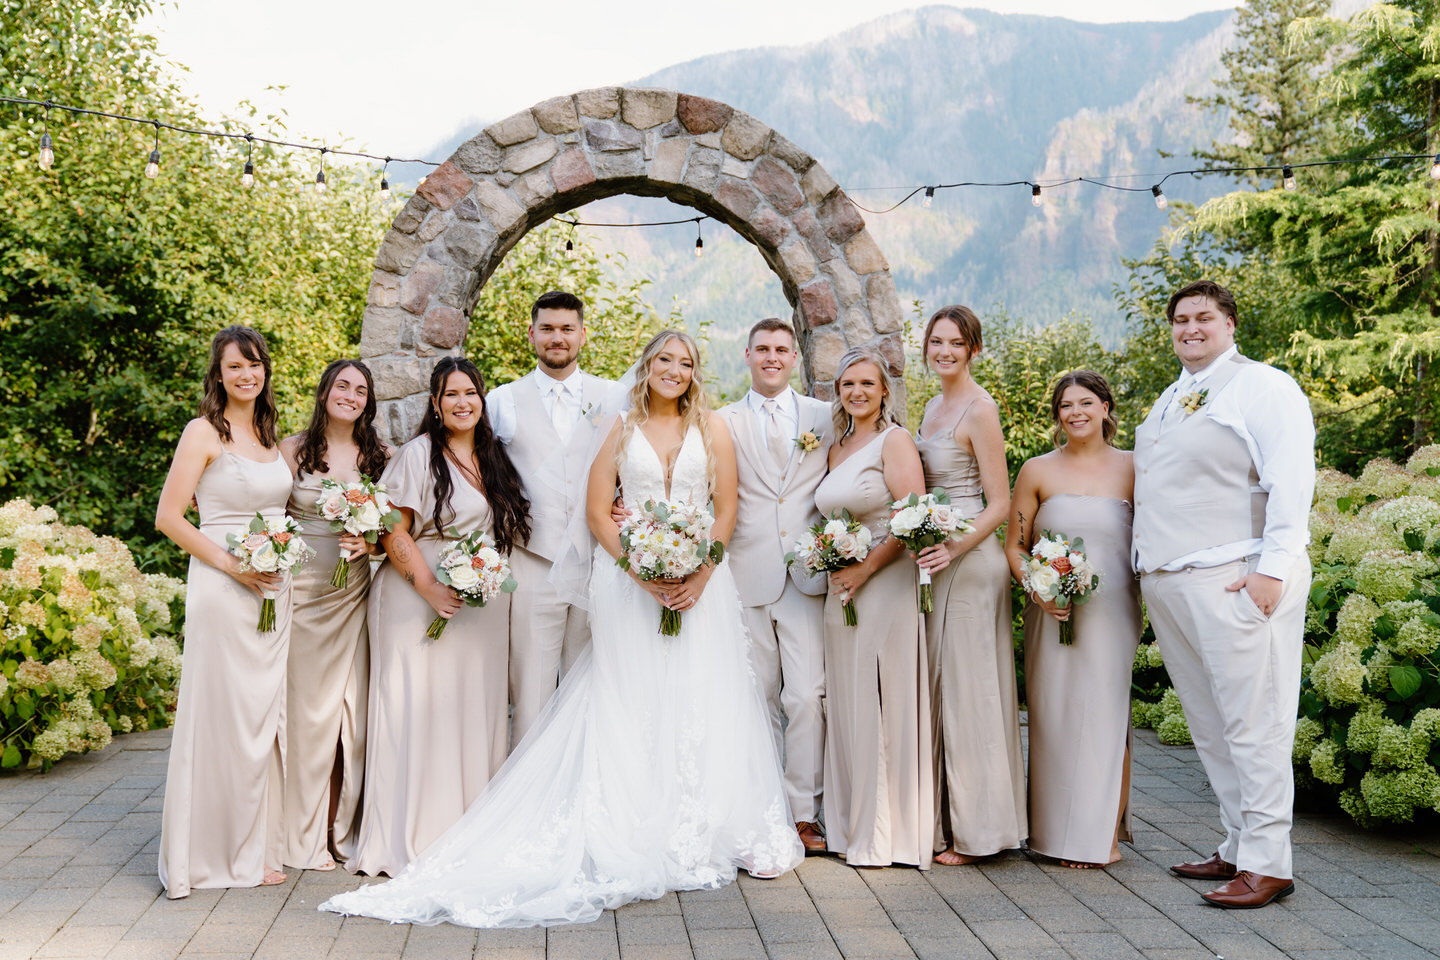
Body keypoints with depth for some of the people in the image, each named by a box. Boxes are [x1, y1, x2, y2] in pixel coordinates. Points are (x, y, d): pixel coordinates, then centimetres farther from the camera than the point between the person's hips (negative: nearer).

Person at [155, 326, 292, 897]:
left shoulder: (270, 435, 14)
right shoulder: (204, 433, -5)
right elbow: (168, 517, -10)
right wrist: (230, 563, -16)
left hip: (274, 590, 6)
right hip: (222, 590, -6)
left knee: (263, 715, 10)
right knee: (220, 715, -2)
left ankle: (257, 849, 19)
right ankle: (210, 853, 9)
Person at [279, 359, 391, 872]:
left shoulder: (378, 456, 8)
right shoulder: (293, 450, 1)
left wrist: (370, 544, -7)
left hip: (354, 594, 3)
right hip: (302, 592, -2)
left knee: (354, 709, 3)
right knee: (308, 710, 1)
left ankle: (347, 830, 17)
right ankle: (307, 839, 13)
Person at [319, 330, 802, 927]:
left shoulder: (712, 428, 10)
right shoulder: (620, 430, 8)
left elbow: (726, 508, 5)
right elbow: (596, 510, 1)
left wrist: (699, 575, -10)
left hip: (699, 580, 1)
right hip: (629, 580, -1)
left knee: (700, 700, 0)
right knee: (632, 704, -1)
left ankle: (703, 834, 10)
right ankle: (641, 837, 5)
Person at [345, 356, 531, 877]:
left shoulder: (493, 458, 13)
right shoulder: (418, 454, -6)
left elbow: (500, 530, 23)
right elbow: (393, 531, -11)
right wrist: (430, 588, -17)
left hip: (481, 605, 6)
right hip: (421, 600, -6)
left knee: (474, 711, 6)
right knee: (418, 710, -5)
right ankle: (409, 839, 3)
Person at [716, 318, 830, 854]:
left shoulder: (825, 418, 11)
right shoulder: (723, 423, 9)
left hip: (808, 576, 0)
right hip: (748, 577, 0)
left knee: (806, 697, -7)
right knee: (761, 698, 6)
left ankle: (803, 813, 2)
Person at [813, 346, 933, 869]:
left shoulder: (894, 440, -6)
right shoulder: (836, 448, 16)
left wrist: (864, 570, -15)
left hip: (886, 584, -7)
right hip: (842, 589, 8)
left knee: (884, 704, -4)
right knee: (846, 705, 9)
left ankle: (889, 834, 5)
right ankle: (852, 826, 19)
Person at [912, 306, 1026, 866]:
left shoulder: (980, 410, -11)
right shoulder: (934, 406, 15)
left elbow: (1000, 505, -14)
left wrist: (954, 547, -26)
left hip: (970, 561, -9)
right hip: (935, 559, 9)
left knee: (967, 688, -3)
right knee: (938, 688, 10)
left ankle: (974, 831, 5)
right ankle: (945, 822, 18)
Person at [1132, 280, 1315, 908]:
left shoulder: (1263, 387, -3)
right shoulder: (1169, 401, 22)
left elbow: (1291, 480, -12)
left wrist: (1272, 568, -20)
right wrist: (1150, 565, 21)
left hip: (1237, 580, -8)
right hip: (1168, 584, 8)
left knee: (1252, 724, -6)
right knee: (1210, 726, 11)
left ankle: (1266, 864, -1)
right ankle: (1237, 849, 20)